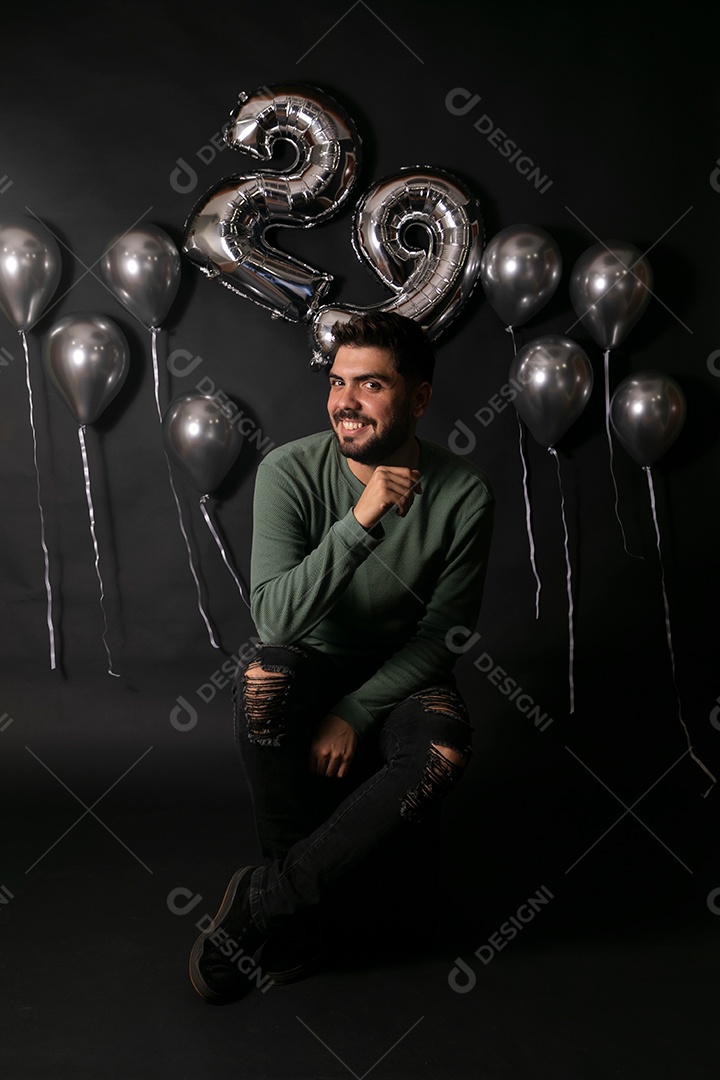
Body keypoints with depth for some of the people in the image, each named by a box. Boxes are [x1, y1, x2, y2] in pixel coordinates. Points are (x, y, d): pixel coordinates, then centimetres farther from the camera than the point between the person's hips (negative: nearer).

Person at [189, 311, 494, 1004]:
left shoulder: (463, 493, -14)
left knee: (444, 751, -31)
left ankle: (262, 905, -19)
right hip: (313, 662, 0)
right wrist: (360, 522, -37)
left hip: (401, 671, 0)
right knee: (263, 678, -34)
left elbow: (444, 633, -8)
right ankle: (305, 890, -13)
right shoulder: (289, 472, -16)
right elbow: (274, 617, -26)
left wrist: (356, 714, -17)